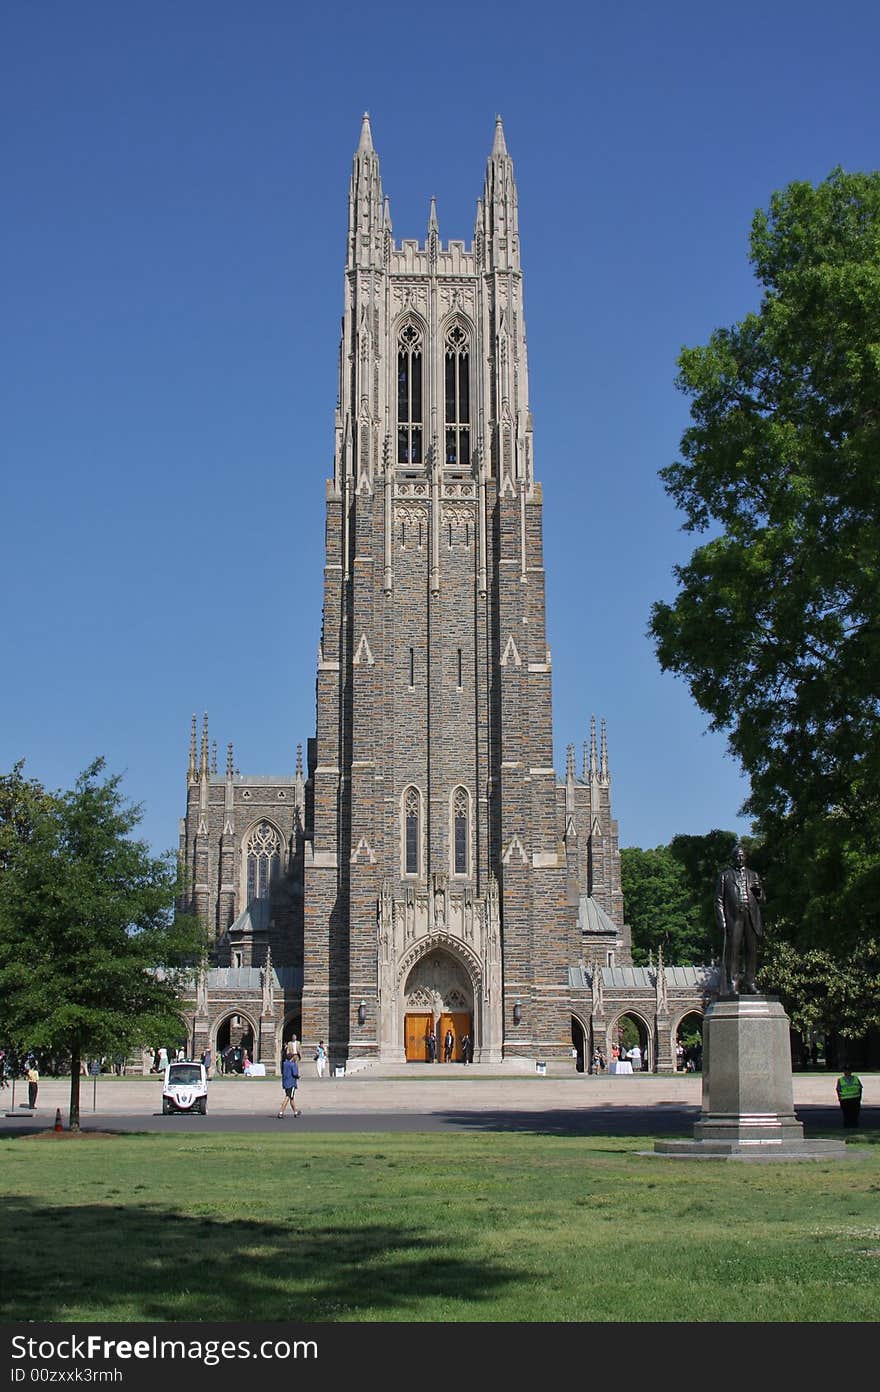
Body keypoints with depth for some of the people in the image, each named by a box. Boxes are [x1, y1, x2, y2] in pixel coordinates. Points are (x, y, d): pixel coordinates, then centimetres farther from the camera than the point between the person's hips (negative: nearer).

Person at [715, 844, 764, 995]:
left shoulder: (752, 875, 20)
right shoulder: (725, 875, 11)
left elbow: (761, 900, 21)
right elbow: (719, 900, 7)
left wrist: (759, 890, -2)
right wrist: (722, 922, -4)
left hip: (751, 918, 3)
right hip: (733, 918, -3)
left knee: (752, 951, -1)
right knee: (733, 951, -8)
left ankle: (750, 984, 4)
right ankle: (732, 985, -8)